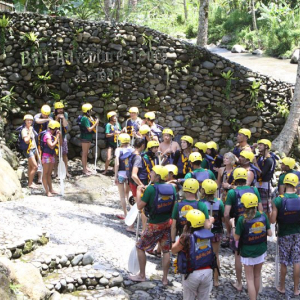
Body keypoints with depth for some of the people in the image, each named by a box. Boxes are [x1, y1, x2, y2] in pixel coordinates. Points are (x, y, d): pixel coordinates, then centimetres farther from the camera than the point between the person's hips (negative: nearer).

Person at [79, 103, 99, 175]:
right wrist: (95, 123, -17)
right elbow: (89, 129, -24)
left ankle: (86, 167, 28)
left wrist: (95, 123, -3)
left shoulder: (89, 117, 10)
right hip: (85, 138, -10)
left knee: (86, 153, 18)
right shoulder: (85, 118, -20)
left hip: (88, 138, 10)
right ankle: (84, 169, 3)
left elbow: (91, 127, 12)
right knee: (84, 153, -2)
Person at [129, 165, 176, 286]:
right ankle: (165, 279, 19)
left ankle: (142, 275, 22)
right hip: (168, 222, 5)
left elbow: (140, 206, -17)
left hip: (154, 225, -5)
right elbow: (174, 205, 7)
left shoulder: (151, 189, -21)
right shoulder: (171, 188, -5)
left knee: (140, 247, 14)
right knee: (166, 250, 13)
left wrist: (138, 192, -3)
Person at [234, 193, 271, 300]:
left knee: (250, 279, 7)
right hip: (261, 250, 4)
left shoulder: (242, 220, -22)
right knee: (257, 275, 22)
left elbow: (236, 238, -14)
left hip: (248, 252, -4)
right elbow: (270, 233, -5)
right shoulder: (263, 216, -10)